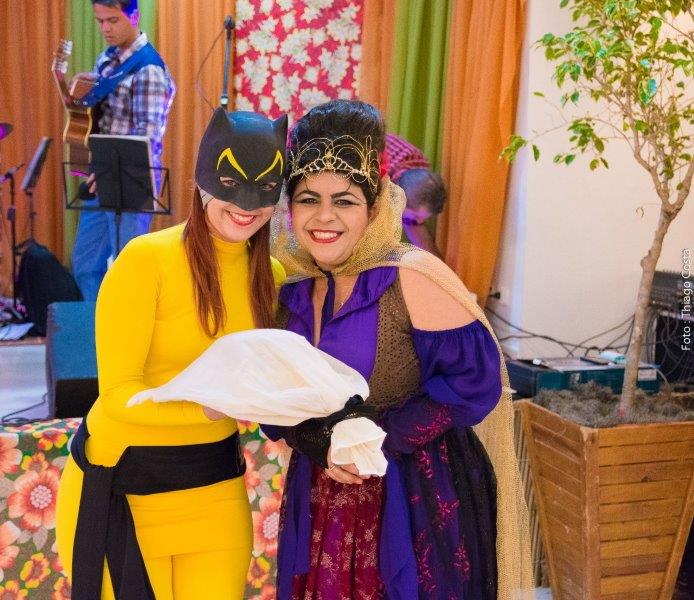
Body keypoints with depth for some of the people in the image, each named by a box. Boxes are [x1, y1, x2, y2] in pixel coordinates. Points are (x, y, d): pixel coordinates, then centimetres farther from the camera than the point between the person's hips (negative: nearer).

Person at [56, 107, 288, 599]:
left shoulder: (272, 275, 0)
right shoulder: (146, 259, -17)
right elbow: (117, 394, -20)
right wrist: (210, 407, -36)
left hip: (216, 487, 5)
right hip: (123, 484, -4)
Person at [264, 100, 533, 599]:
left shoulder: (411, 277, -15)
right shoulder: (293, 293, 3)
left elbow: (475, 381, -19)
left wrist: (376, 437, -19)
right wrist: (321, 443, -12)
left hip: (418, 503, -5)